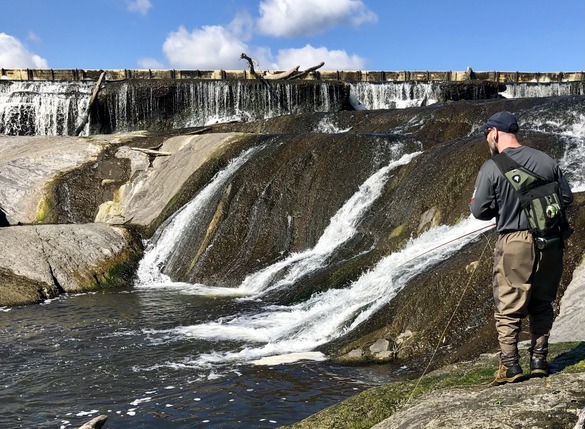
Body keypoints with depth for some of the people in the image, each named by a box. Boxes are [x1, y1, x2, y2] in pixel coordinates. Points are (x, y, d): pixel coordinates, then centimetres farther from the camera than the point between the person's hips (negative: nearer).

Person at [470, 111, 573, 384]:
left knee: (508, 307, 6)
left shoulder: (491, 168, -10)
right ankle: (539, 361, 22)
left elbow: (478, 211, -8)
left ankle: (510, 366, 8)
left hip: (514, 242, -4)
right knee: (542, 304, 17)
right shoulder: (547, 161, 2)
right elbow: (567, 198, 8)